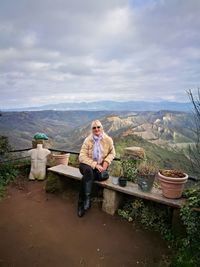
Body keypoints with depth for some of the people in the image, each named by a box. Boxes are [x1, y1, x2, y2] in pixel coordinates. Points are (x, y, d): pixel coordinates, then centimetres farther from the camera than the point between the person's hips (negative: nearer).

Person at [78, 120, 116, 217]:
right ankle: (87, 199, -23)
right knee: (88, 171, -35)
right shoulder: (88, 140, -10)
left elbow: (112, 153, 9)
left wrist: (106, 161, -12)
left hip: (100, 166, 1)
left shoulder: (108, 139, -4)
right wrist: (95, 165, -23)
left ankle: (82, 202, -9)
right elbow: (82, 156, -15)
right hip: (87, 165, -1)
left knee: (87, 176, -29)